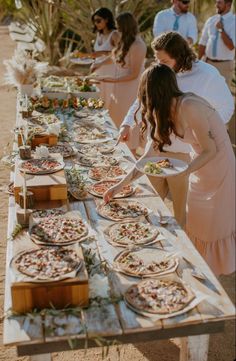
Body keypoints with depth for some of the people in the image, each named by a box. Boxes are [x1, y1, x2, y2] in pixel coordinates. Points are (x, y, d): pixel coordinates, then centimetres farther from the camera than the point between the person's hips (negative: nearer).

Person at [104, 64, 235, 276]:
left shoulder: (189, 107, -29)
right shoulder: (165, 112, -3)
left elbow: (211, 150, -23)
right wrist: (120, 185, -2)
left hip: (219, 165, -8)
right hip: (200, 166, 8)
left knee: (214, 224, 7)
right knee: (196, 223, 17)